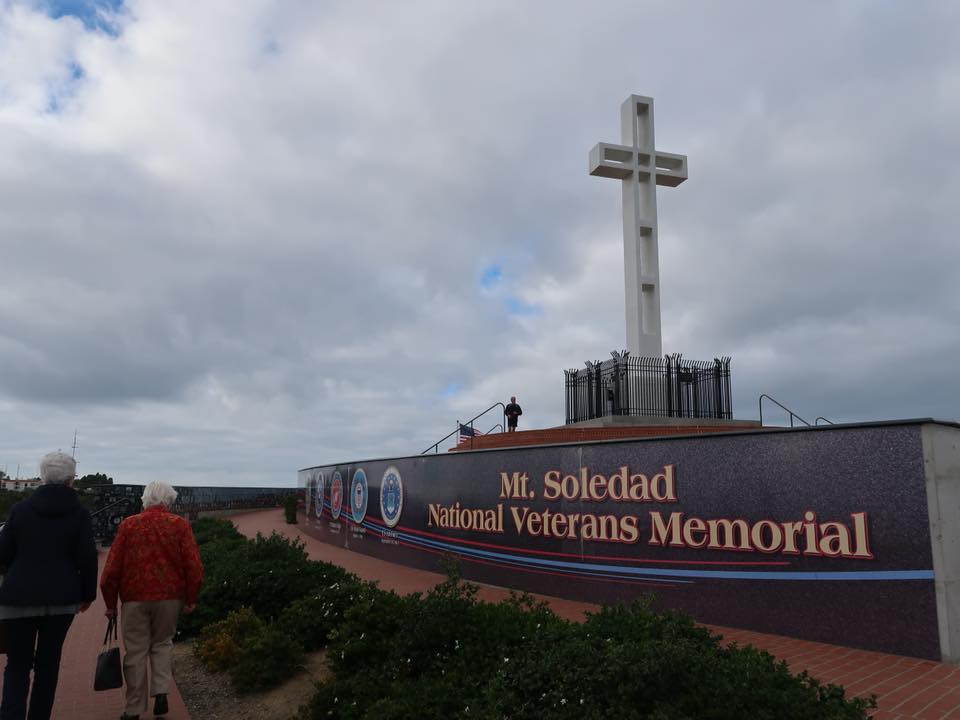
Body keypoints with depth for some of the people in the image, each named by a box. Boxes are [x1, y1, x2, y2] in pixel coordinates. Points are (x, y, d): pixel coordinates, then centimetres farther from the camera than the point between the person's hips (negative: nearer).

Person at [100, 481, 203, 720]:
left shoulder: (128, 525, 0)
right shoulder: (180, 525, -2)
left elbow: (112, 568, 0)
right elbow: (194, 567, -7)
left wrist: (110, 603, 10)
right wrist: (190, 599, 4)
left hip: (135, 598, 0)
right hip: (170, 597, 0)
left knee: (136, 652, 10)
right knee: (162, 644, 19)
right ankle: (161, 692, 5)